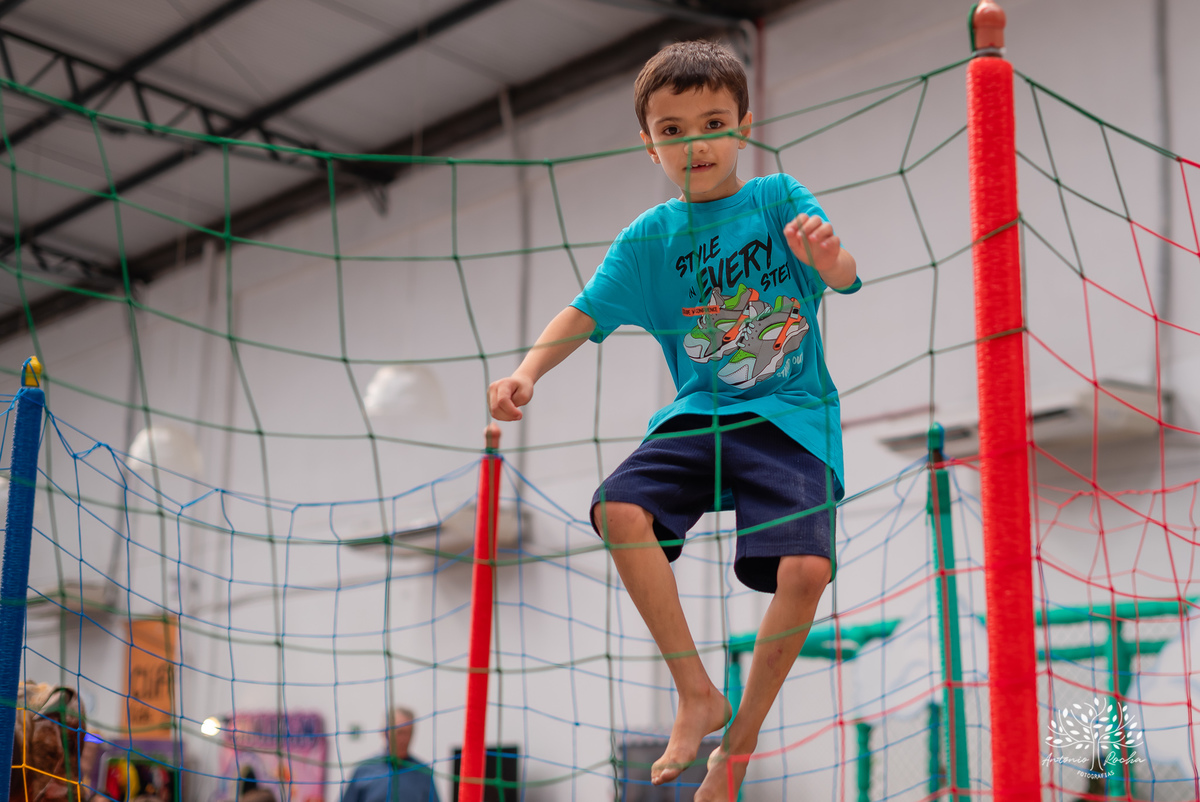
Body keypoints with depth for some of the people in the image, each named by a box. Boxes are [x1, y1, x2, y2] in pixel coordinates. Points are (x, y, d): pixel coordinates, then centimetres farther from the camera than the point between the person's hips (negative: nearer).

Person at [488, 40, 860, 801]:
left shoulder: (780, 198, 1)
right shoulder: (649, 237, 7)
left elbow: (846, 274, -13)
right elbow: (586, 313, 0)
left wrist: (829, 256, -39)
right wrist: (527, 372, -19)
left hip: (792, 417, -2)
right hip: (699, 414, 2)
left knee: (805, 568, -23)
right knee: (619, 509, -26)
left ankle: (740, 741, -1)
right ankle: (698, 693, -12)